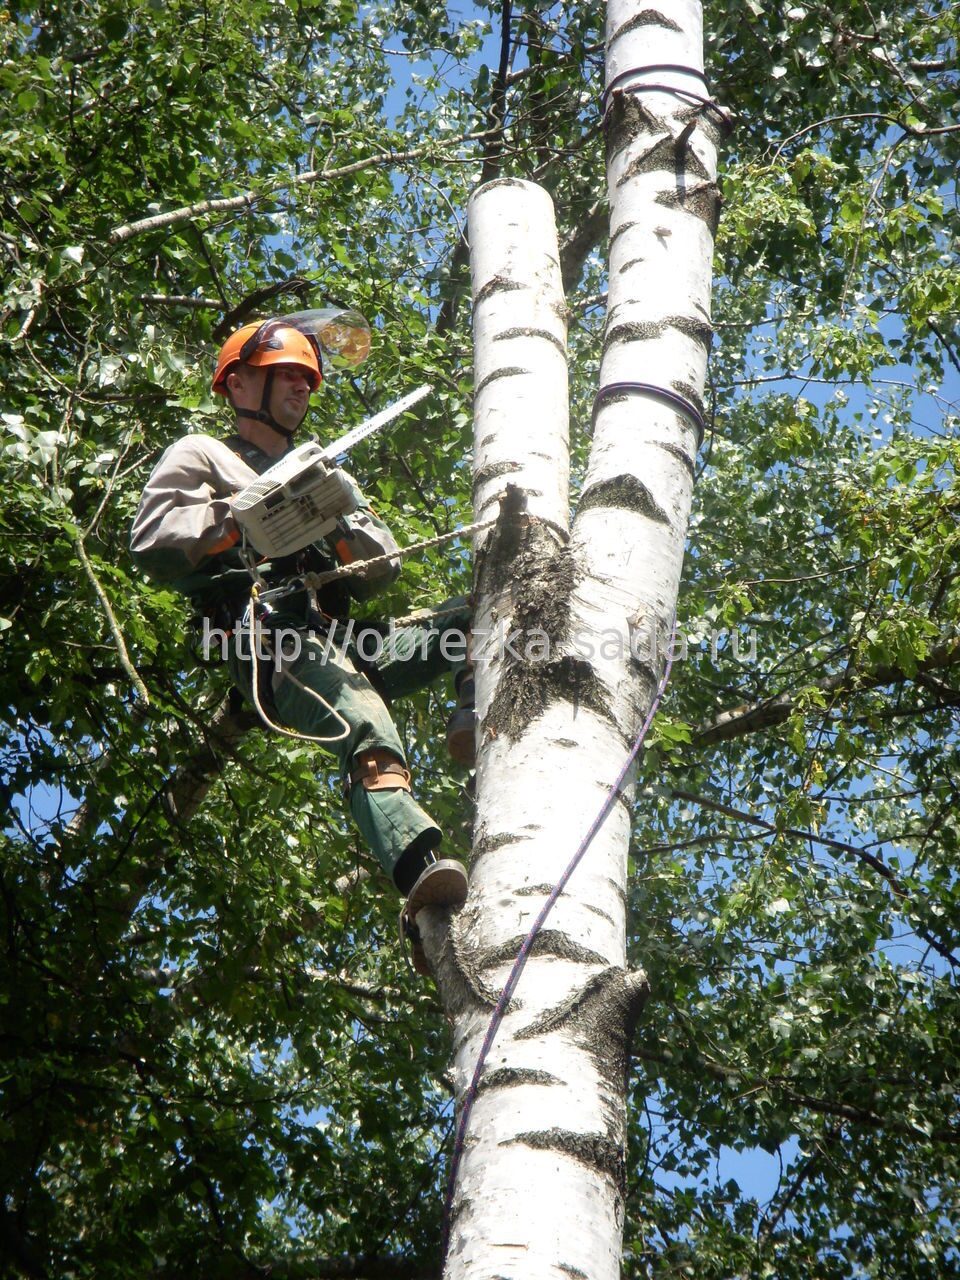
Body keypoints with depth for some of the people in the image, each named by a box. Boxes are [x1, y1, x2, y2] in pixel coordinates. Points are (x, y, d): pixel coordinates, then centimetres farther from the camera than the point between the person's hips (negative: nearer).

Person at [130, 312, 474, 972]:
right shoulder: (202, 456, 21)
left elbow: (385, 570, 23)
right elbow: (152, 542, 1)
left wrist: (339, 524, 3)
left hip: (343, 648, 7)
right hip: (273, 643, -7)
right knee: (369, 736, -36)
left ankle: (474, 723, -35)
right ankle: (423, 876, -59)